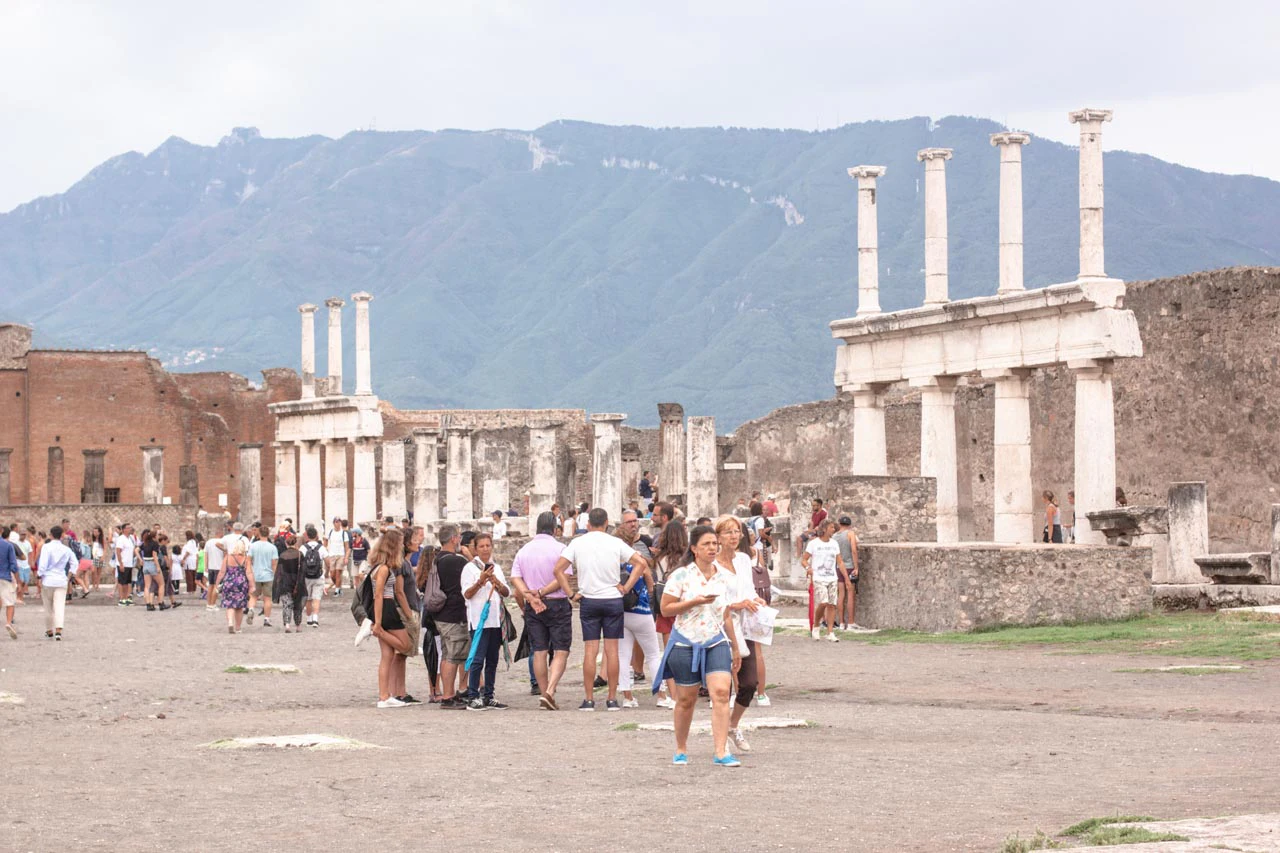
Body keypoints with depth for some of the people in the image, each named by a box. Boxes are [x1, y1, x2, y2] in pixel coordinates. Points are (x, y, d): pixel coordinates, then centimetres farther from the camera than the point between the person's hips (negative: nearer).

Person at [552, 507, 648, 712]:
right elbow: (641, 563, -7)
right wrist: (626, 587, -3)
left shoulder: (577, 543, -1)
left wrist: (570, 593, -2)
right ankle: (612, 699, 4)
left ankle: (588, 699, 1)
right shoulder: (615, 543, -2)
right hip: (613, 600, 0)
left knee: (590, 650, 2)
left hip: (588, 601, 0)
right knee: (612, 650, 3)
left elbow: (558, 569, -6)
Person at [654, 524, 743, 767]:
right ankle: (681, 750, 27)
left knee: (721, 692, -16)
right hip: (686, 644, -3)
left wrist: (735, 648, 22)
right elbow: (665, 608, -8)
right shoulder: (681, 576, -5)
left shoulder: (724, 578, 8)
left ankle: (721, 753, -18)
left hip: (717, 642, 3)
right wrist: (694, 602, -18)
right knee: (686, 700, 6)